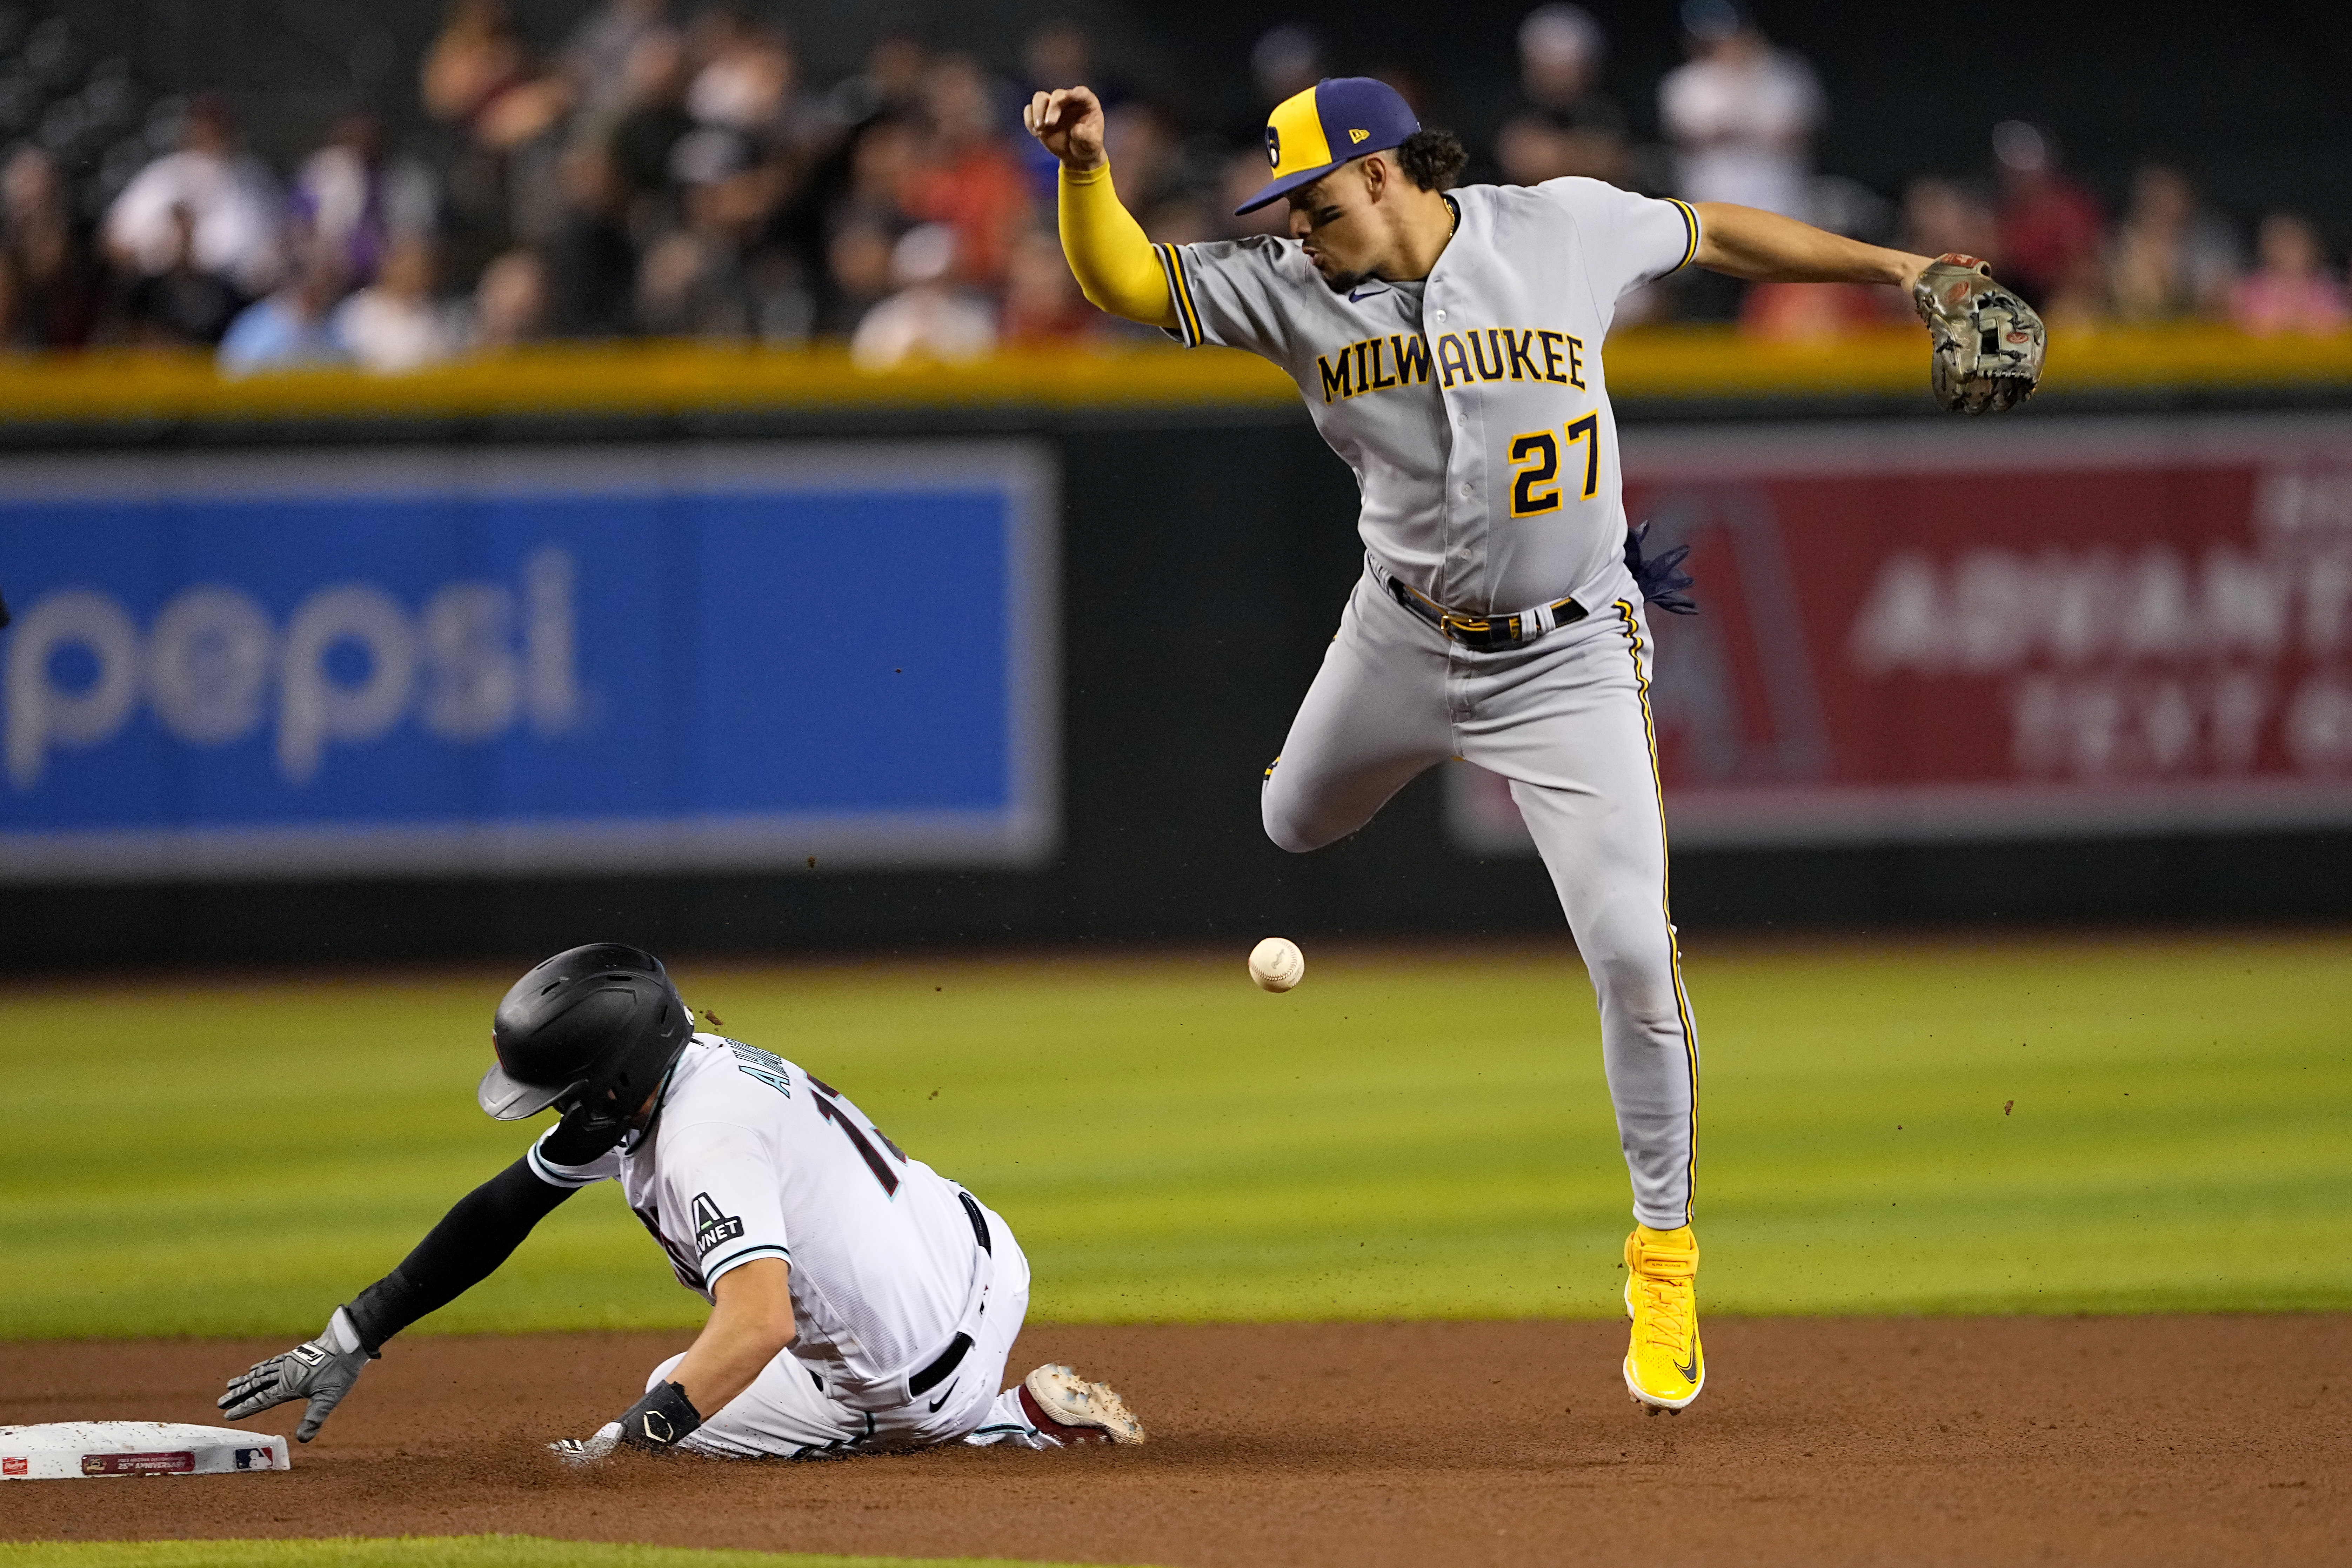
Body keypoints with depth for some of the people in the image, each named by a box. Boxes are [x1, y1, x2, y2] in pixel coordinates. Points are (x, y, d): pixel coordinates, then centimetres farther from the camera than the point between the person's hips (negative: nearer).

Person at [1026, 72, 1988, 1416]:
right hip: (1402, 641, 3)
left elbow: (1713, 236, 3)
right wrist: (1088, 167, -33)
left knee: (1633, 951, -12)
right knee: (1294, 826, 24)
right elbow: (1125, 282, -15)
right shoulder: (1293, 289, -9)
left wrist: (1893, 268, 4)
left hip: (1568, 663, -3)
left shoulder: (1567, 231, -13)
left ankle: (1665, 1255, 0)